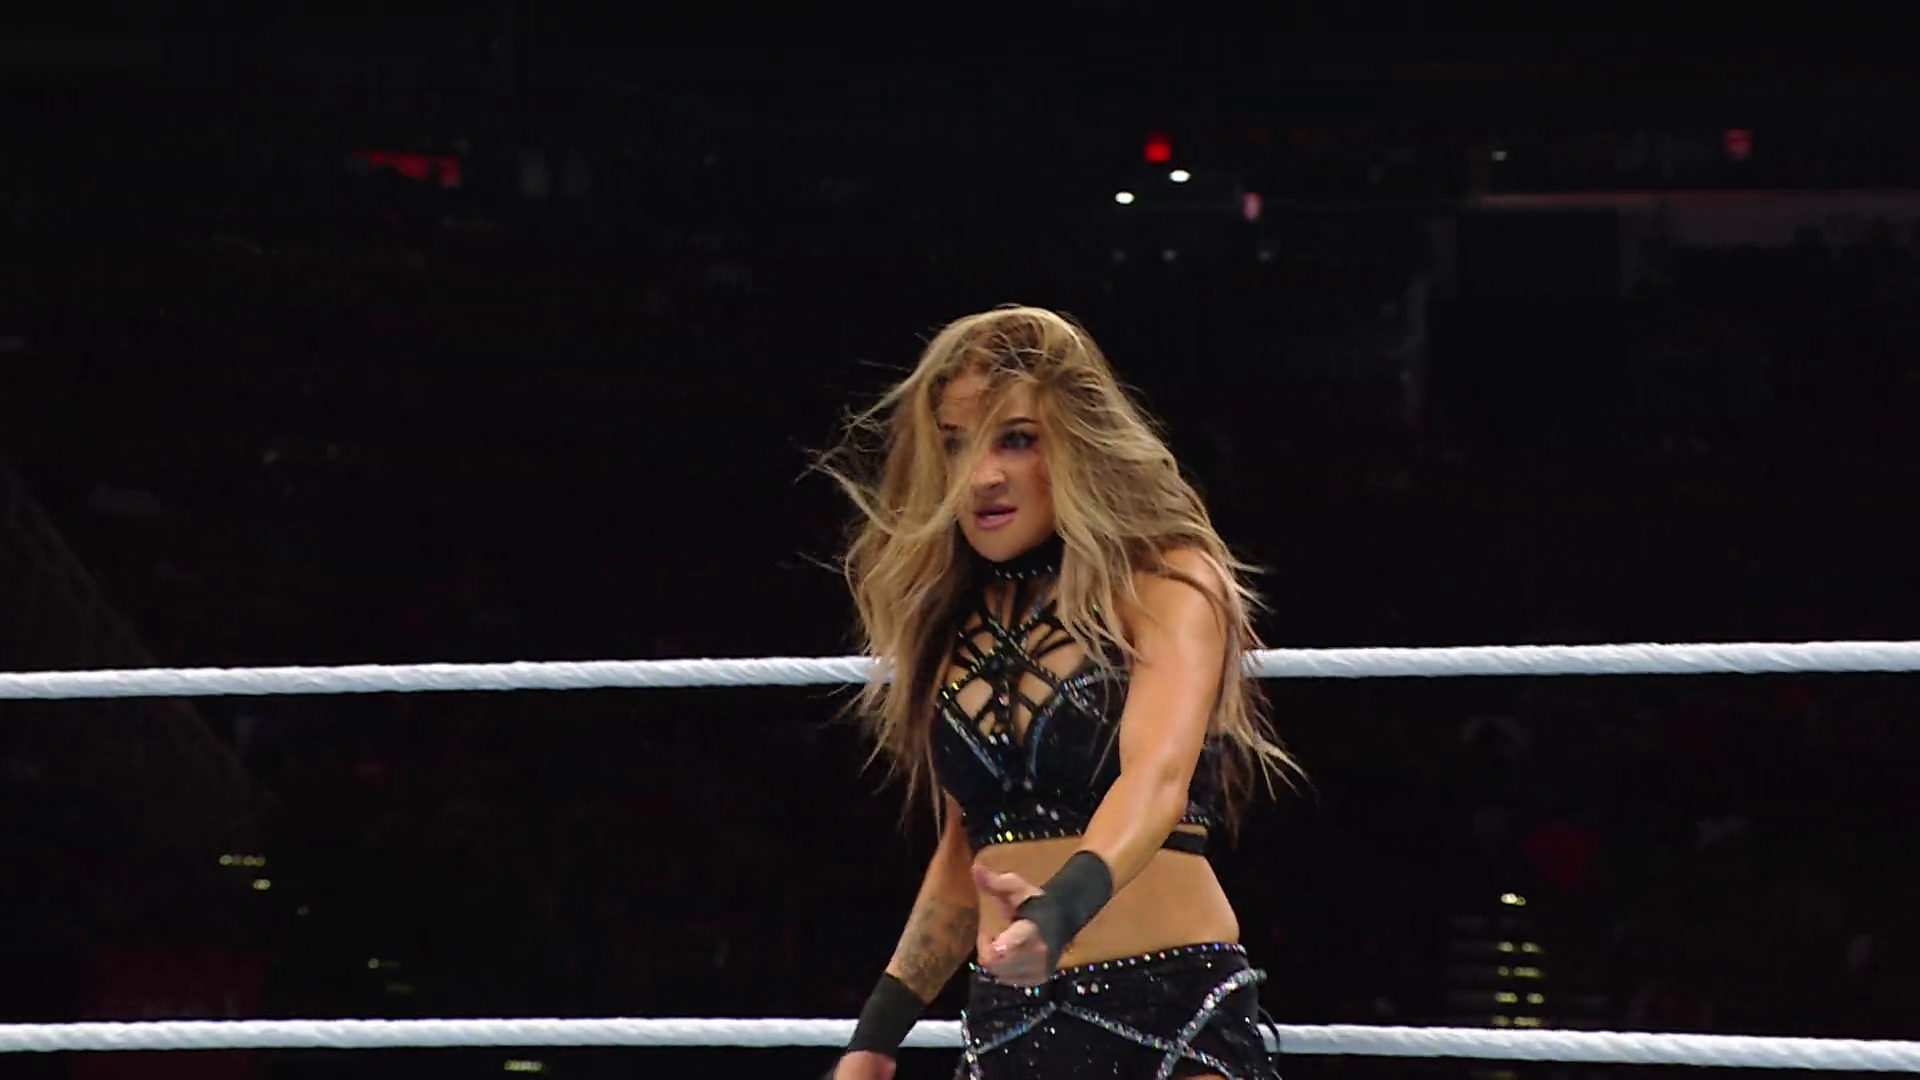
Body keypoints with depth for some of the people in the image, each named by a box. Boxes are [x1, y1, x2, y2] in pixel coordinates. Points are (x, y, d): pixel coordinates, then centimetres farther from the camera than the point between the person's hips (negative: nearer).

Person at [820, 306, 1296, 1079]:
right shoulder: (956, 617, 13)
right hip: (1004, 1018, 5)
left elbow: (1156, 779, -22)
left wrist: (1061, 909, -40)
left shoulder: (1166, 587, -4)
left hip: (1170, 1012, -5)